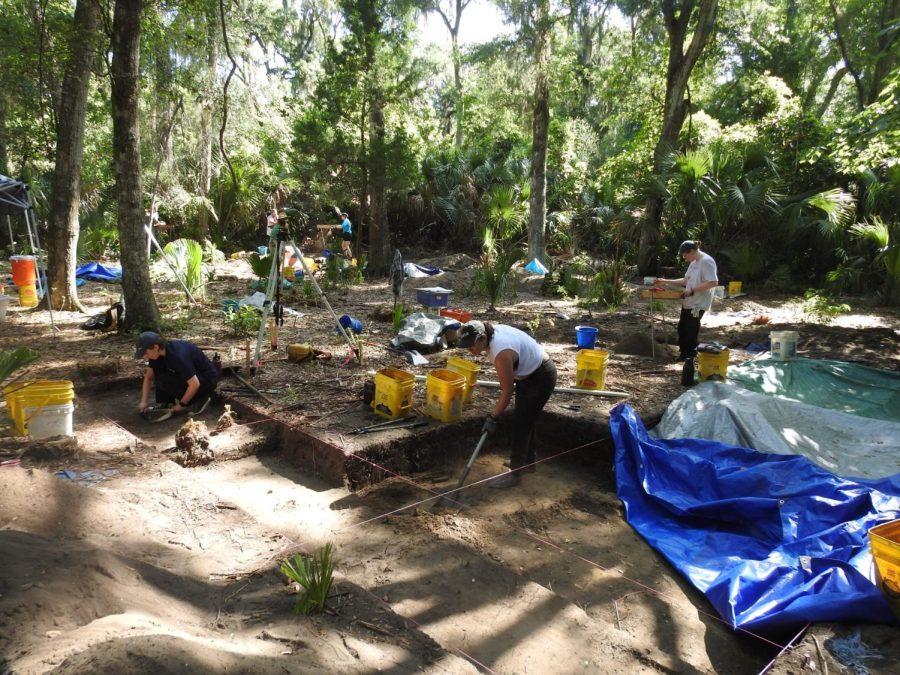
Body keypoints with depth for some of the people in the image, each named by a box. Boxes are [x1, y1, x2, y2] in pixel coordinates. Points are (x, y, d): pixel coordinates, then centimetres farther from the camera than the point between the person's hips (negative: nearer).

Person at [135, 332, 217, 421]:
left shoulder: (178, 355, -32)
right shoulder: (159, 353, -6)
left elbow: (195, 384, -32)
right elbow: (148, 377, 7)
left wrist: (181, 405, -20)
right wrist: (144, 401, -3)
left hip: (207, 380, -9)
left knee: (164, 380, -25)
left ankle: (199, 400, -9)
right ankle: (165, 403, 3)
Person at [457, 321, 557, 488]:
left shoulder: (501, 353, -35)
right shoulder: (491, 331, -9)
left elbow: (507, 392, -27)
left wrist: (492, 418, -19)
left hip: (540, 379, -10)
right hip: (529, 372, 10)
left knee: (521, 423, -5)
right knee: (525, 419, 19)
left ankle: (514, 473, 4)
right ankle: (528, 461, 35)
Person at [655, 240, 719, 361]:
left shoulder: (706, 261, -17)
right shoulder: (694, 263, 13)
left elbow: (713, 282, -25)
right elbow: (685, 280, 21)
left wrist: (692, 290, -22)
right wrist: (666, 281, 14)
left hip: (698, 304, -10)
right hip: (688, 301, 10)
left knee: (691, 329, 0)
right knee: (682, 327, 15)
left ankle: (690, 353, 15)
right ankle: (683, 351, 29)